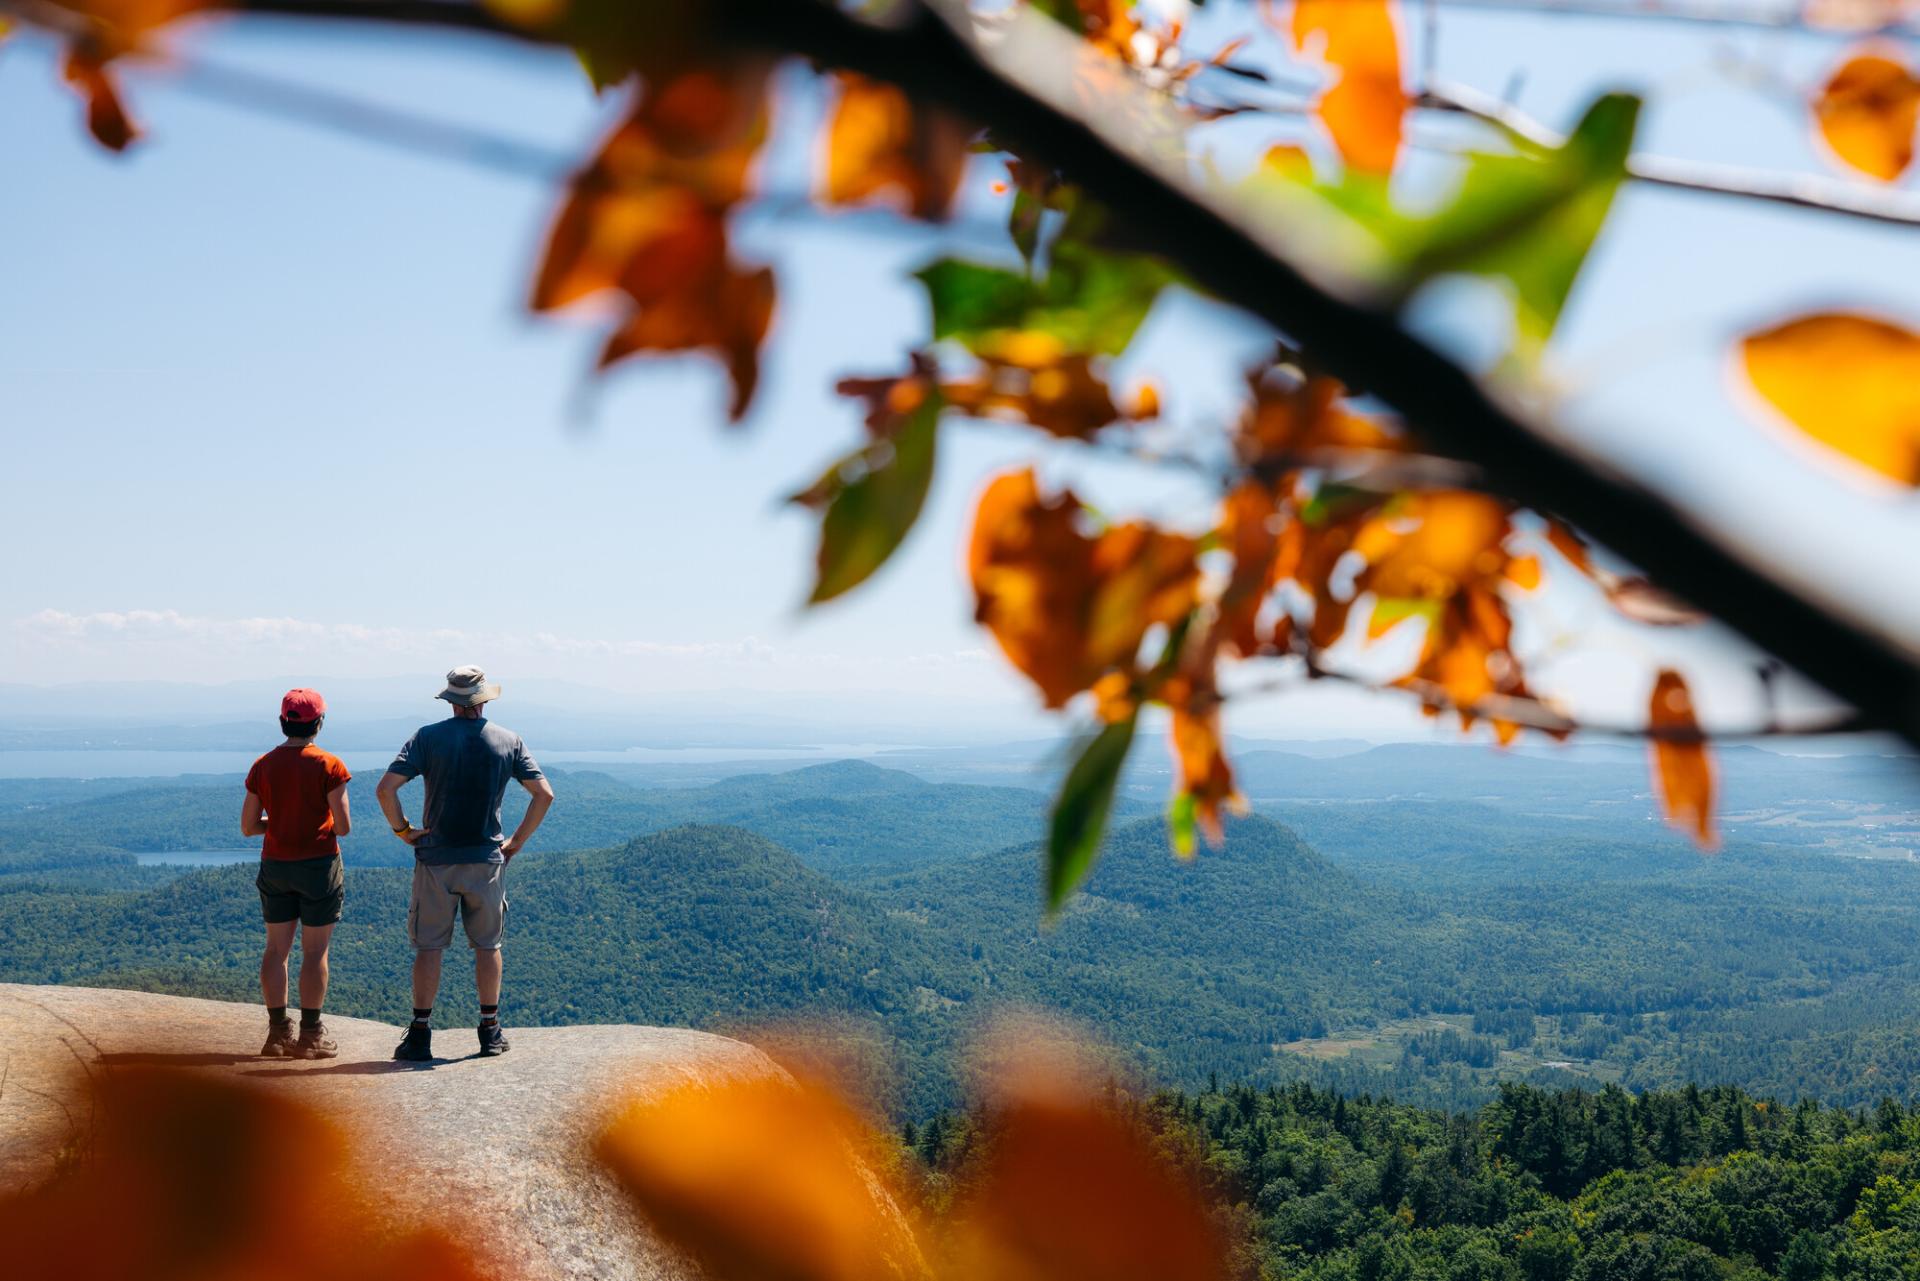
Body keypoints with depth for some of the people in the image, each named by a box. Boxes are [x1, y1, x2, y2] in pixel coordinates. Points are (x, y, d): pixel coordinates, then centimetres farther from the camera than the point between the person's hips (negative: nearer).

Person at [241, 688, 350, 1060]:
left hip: (275, 866, 4)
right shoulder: (328, 766, -11)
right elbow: (343, 827, -12)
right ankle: (311, 1035, 6)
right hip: (319, 865, -4)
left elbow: (248, 827, 4)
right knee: (315, 952, 2)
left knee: (277, 948, 11)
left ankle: (278, 1031, 13)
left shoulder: (262, 767, 1)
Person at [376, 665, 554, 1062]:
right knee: (488, 945, 11)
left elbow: (385, 789, -12)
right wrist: (516, 842, 5)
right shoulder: (508, 741, 1)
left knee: (428, 947, 5)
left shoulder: (428, 737, -4)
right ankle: (491, 1032, 15)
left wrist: (401, 829, 1)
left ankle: (420, 1035, 5)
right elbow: (544, 794, -2)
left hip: (436, 859, -1)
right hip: (486, 859, 1)